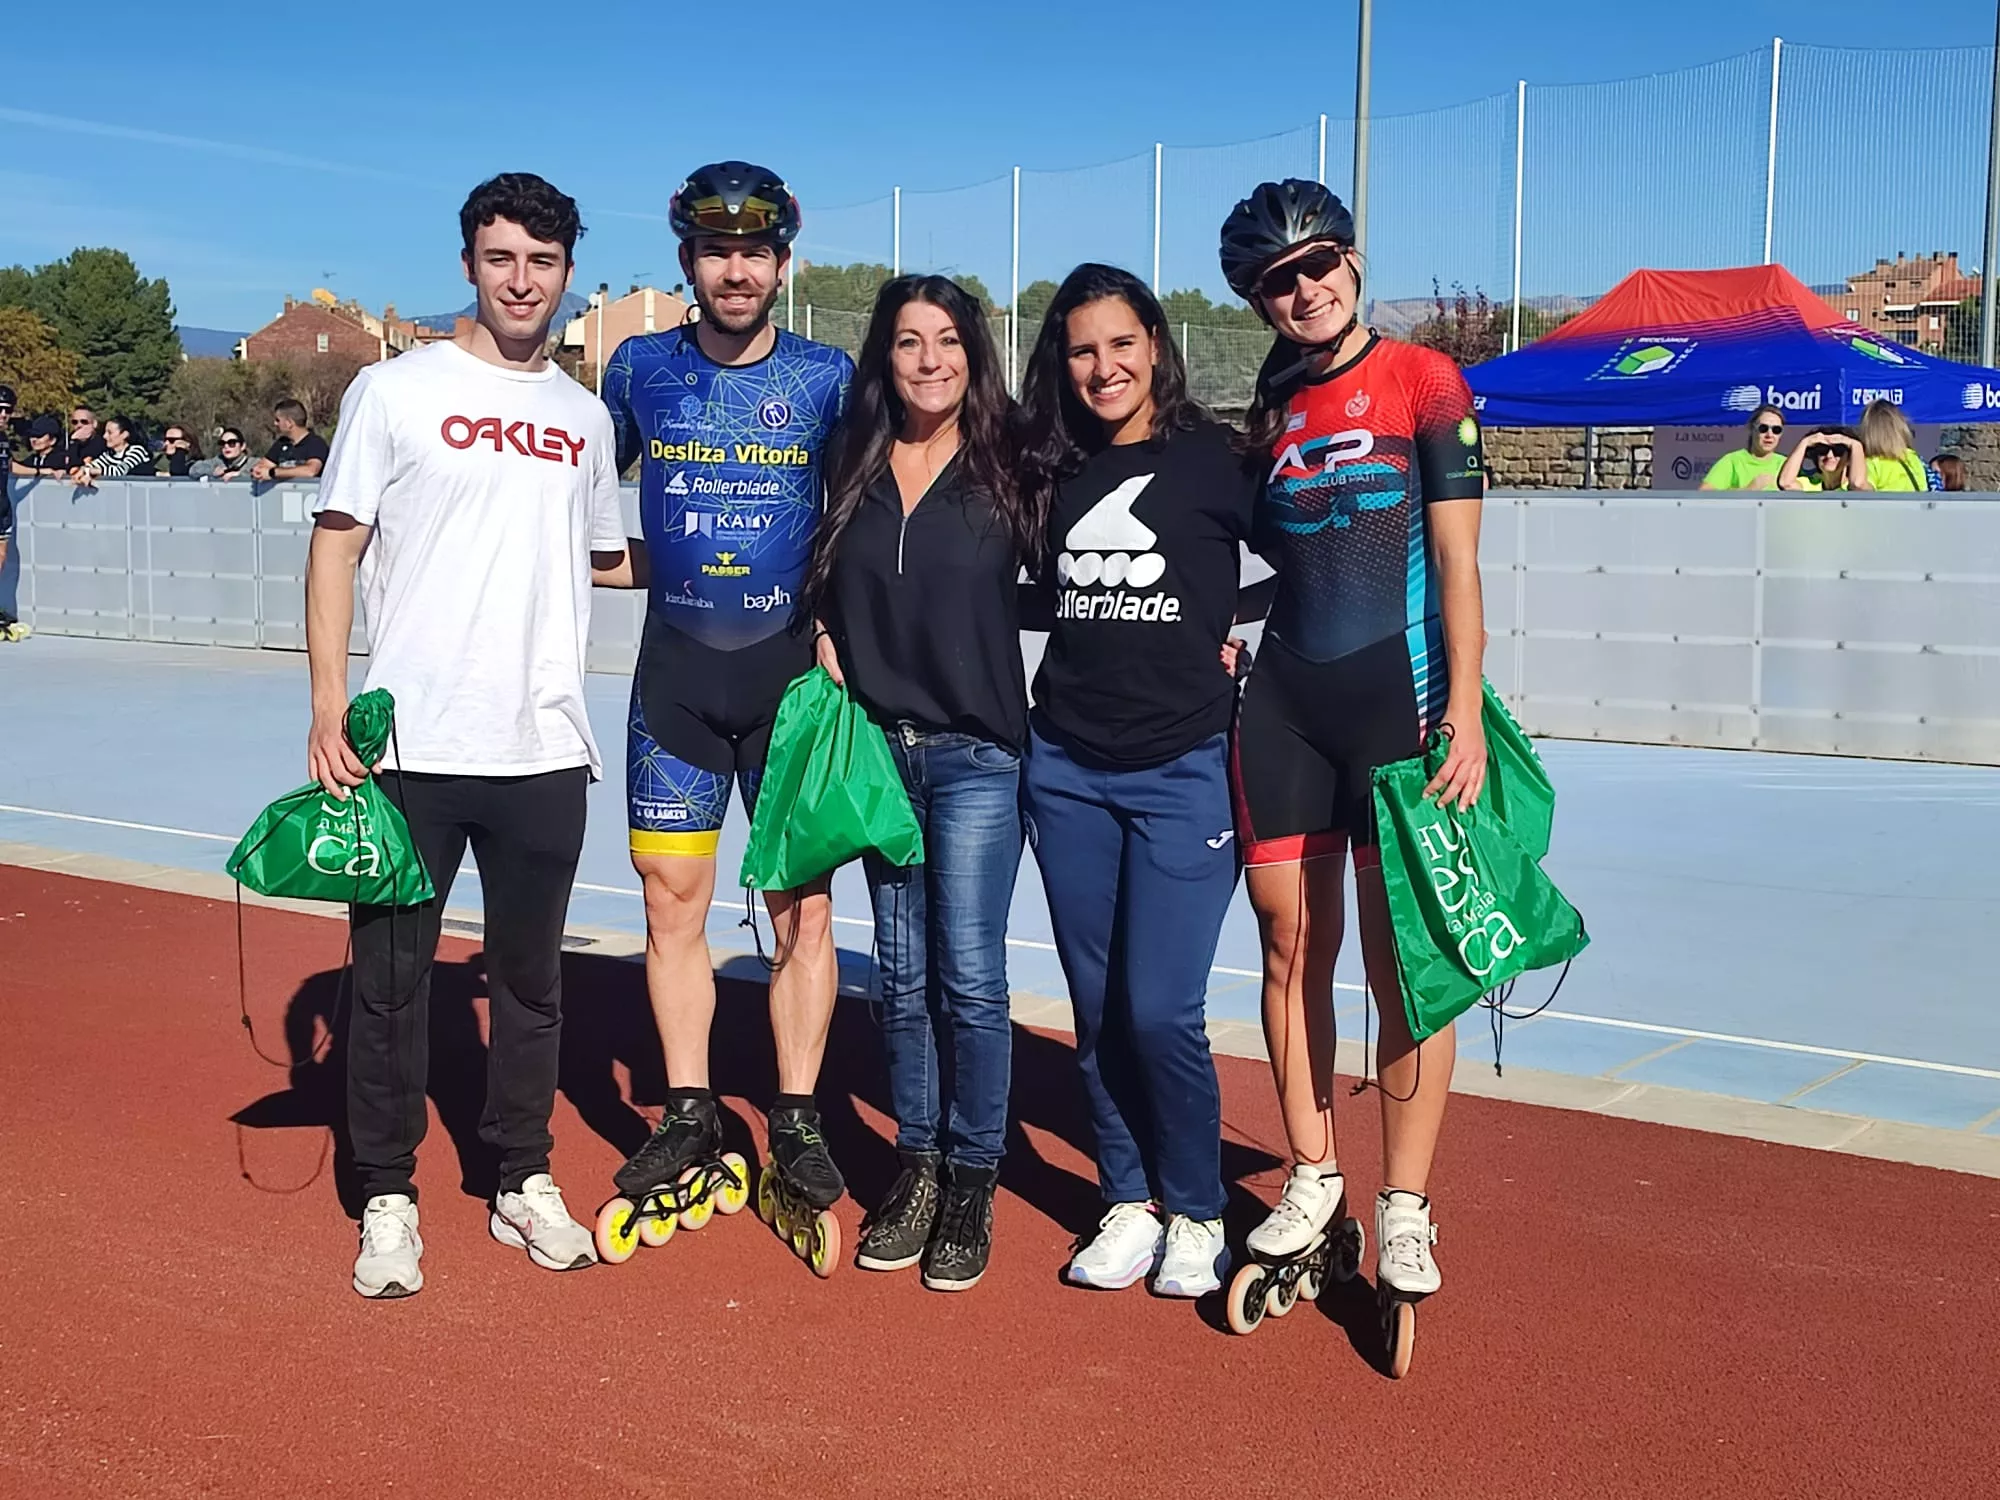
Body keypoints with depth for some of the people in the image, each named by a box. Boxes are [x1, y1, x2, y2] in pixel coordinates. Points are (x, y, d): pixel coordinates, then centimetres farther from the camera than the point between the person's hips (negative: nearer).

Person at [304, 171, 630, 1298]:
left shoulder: (585, 417, 11)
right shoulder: (397, 391, -1)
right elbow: (337, 546, -2)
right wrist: (329, 707, -8)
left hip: (545, 749, 4)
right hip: (411, 743, -3)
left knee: (532, 974, 12)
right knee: (393, 973, 3)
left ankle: (524, 1183, 26)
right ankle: (388, 1197, 18)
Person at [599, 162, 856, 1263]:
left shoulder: (828, 377, -1)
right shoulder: (640, 368, 4)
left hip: (792, 668, -2)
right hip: (675, 669, 2)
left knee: (801, 902, 0)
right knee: (672, 898, 4)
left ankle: (796, 1123, 11)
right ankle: (688, 1116, 17)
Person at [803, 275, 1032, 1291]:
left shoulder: (1007, 466, -3)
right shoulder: (853, 468, 7)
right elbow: (823, 594, 18)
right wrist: (828, 655, 1)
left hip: (977, 754, -3)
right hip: (878, 745, 3)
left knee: (969, 974, -4)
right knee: (902, 973, 10)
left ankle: (973, 1182, 11)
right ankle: (917, 1167, 22)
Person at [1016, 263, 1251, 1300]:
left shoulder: (1212, 457, -2)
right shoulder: (1054, 472, 10)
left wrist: (1224, 629, -6)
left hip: (1182, 767, -4)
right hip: (1067, 768, 4)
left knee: (1159, 1011, -7)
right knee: (1096, 1008, 8)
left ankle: (1197, 1216, 13)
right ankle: (1129, 1206, 23)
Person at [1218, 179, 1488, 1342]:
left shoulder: (1424, 381, -2)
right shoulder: (1269, 413, 12)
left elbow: (1456, 559, -6)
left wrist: (1464, 708, -12)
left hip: (1398, 699, -5)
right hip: (1284, 704, 5)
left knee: (1402, 959, -2)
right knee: (1292, 946, 7)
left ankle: (1405, 1206, 9)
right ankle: (1313, 1180, 21)